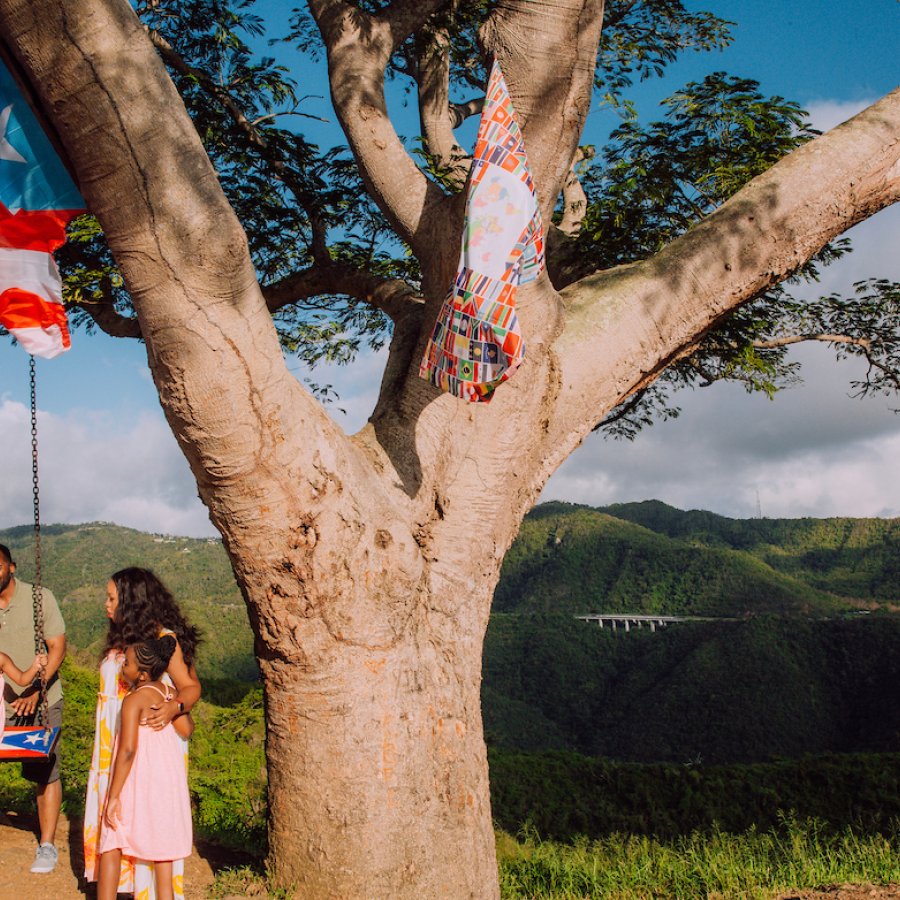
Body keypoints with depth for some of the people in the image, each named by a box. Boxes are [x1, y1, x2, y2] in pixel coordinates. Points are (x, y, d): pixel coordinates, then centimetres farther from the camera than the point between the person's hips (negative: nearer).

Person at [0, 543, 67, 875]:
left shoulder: (39, 598, -7)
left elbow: (57, 647, -8)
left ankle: (47, 846, 11)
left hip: (41, 701, -2)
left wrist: (35, 689, -19)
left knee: (44, 772, 1)